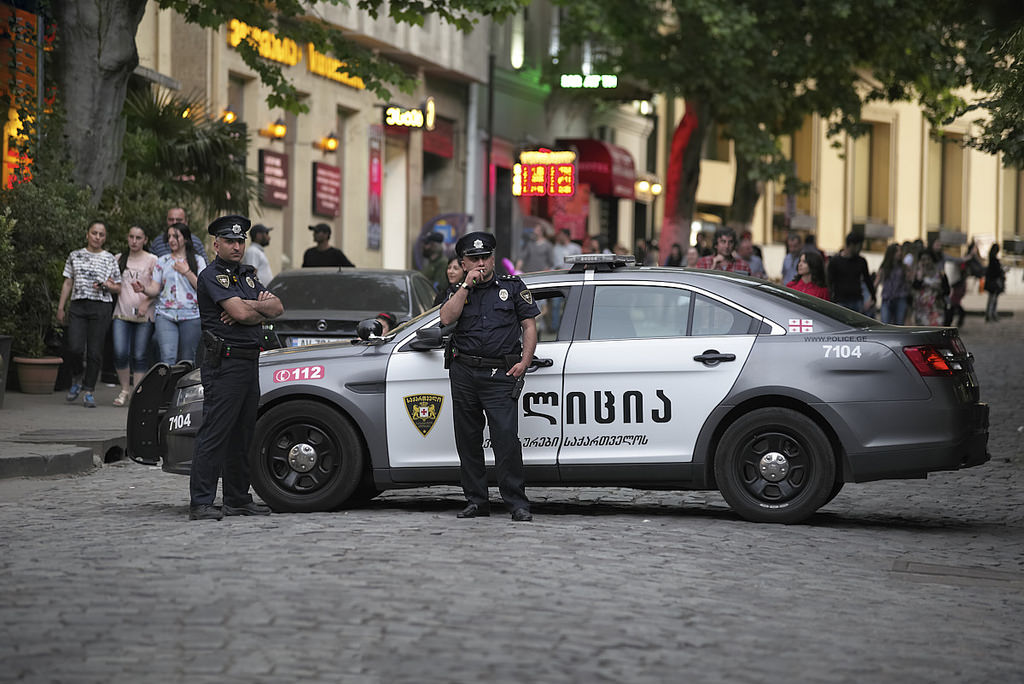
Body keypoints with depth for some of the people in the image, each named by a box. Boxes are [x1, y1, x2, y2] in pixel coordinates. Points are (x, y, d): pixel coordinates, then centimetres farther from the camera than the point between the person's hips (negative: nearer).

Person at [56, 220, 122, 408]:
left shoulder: (110, 259, 10)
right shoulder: (75, 256, 13)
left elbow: (118, 288, 12)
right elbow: (67, 283, 14)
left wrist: (108, 286, -10)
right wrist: (60, 308, 9)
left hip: (101, 307, -1)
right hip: (78, 306, 1)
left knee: (95, 351, -4)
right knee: (74, 348, -14)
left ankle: (88, 391, 5)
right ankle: (77, 377, 16)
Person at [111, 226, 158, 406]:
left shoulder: (152, 260, 3)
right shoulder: (119, 259, 13)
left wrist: (146, 302, -15)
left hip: (144, 316, -2)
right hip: (122, 313, 2)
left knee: (140, 356, -3)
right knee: (120, 353, -9)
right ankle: (125, 389, 9)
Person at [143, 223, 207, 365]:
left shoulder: (198, 261, 8)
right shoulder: (162, 261, 14)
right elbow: (155, 289, 9)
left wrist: (187, 272, -10)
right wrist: (143, 289, -12)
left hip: (191, 315, -1)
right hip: (165, 314, 1)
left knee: (187, 359, -1)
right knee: (168, 358, -16)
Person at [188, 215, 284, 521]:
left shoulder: (247, 275, 19)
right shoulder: (212, 275, -7)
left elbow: (278, 308, 10)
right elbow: (240, 313, -18)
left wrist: (251, 307, -9)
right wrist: (262, 307, 2)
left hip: (250, 362, 9)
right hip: (225, 362, -9)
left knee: (242, 435, 13)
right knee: (214, 435, -10)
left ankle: (238, 499, 19)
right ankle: (201, 503, -11)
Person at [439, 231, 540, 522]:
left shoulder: (513, 287, 11)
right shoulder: (459, 292, 16)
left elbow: (529, 326, 8)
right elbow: (447, 318, -4)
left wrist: (524, 362, -4)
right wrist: (467, 285, -6)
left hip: (500, 376, -3)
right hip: (464, 374, 4)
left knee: (506, 438, -13)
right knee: (468, 440, 5)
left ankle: (517, 503, -12)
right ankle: (476, 501, 13)